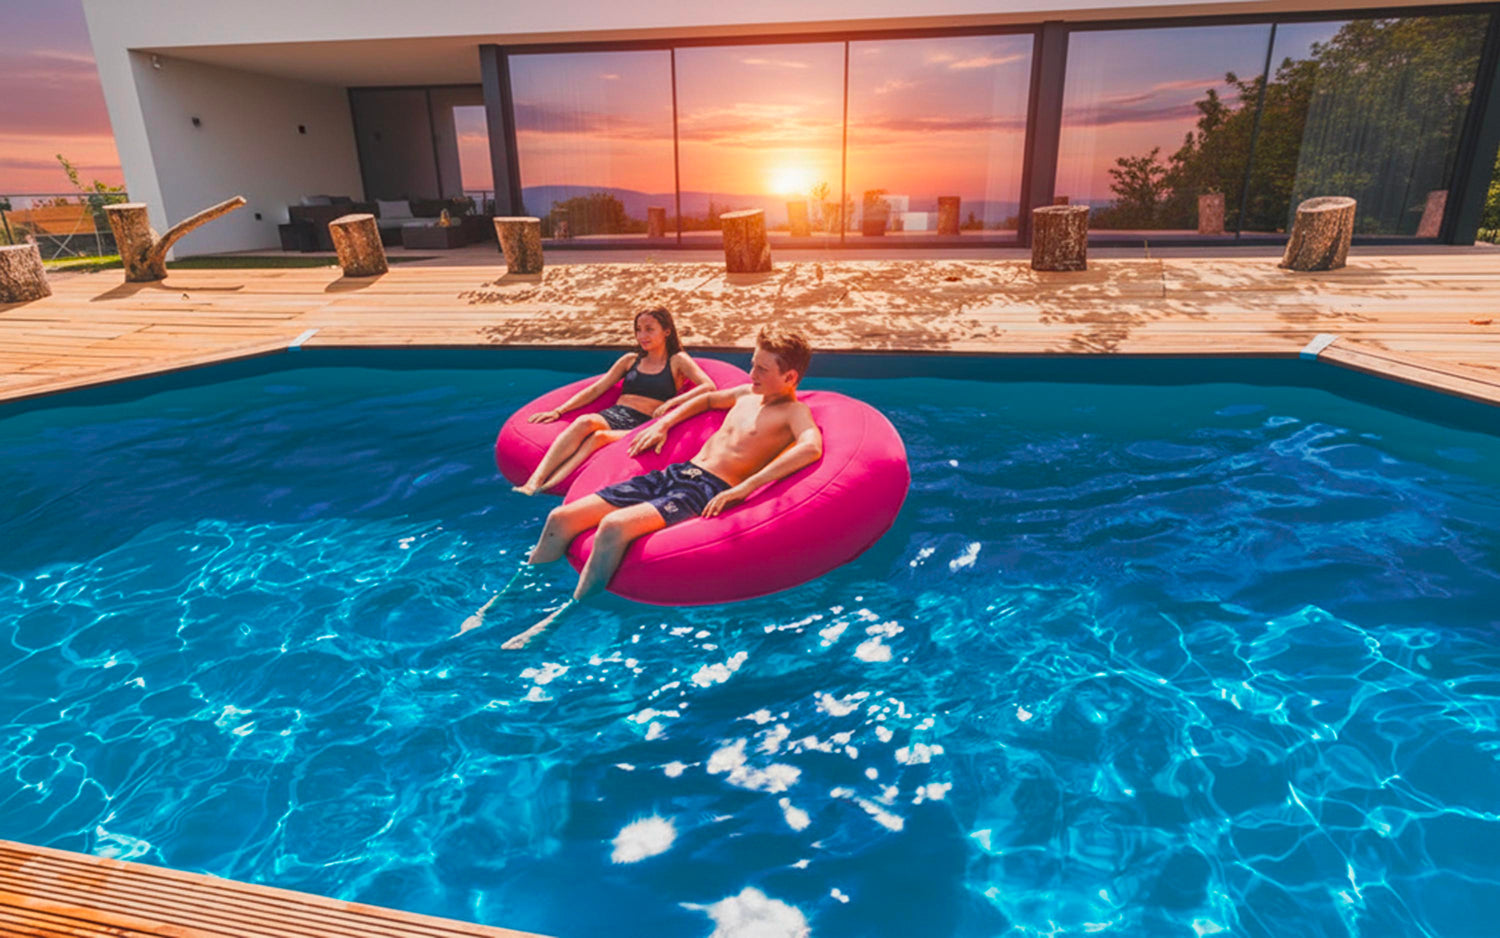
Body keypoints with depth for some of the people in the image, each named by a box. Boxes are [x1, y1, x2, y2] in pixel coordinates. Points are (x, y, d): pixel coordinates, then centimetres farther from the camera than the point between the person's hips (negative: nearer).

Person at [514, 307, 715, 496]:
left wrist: (671, 402, -18)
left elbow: (708, 387, -5)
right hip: (612, 415, 3)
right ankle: (532, 482, -44)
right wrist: (558, 411, 11)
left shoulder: (678, 361, 11)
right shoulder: (630, 360, 24)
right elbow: (595, 390, 21)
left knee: (600, 436, -35)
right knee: (585, 421, -32)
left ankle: (547, 487, -44)